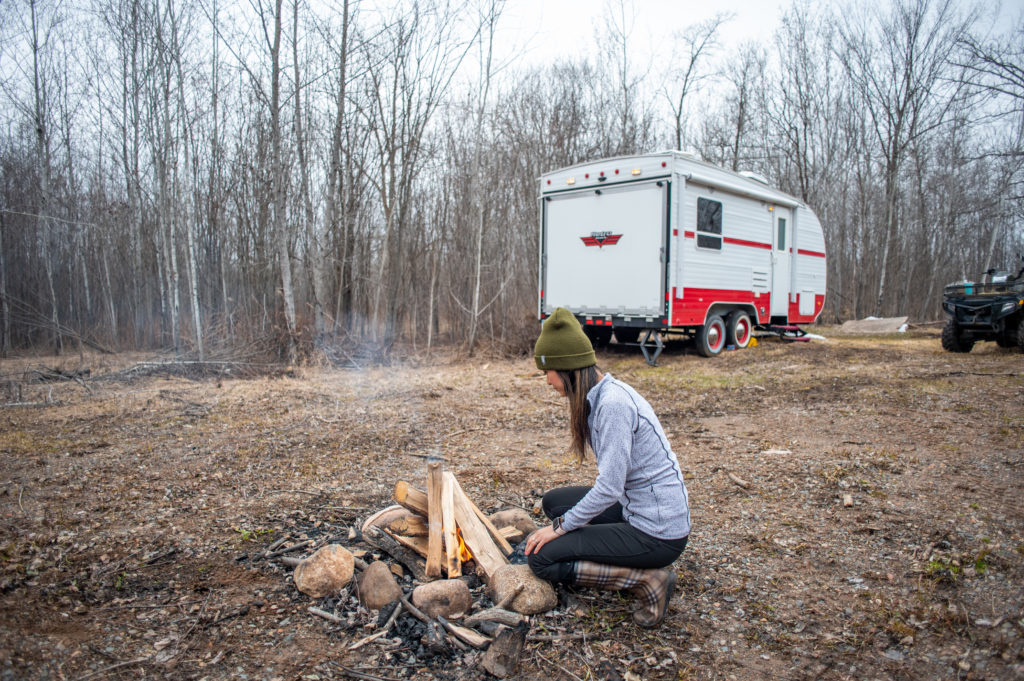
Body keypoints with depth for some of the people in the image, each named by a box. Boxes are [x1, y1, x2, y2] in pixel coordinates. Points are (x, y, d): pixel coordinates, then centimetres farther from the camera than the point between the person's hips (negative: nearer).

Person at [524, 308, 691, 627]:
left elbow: (609, 488, -25)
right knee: (554, 502, 17)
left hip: (658, 533, -10)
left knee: (541, 557, -8)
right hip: (633, 507, 10)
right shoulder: (600, 395, 5)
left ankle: (647, 579, -5)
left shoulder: (613, 404, -24)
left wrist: (562, 526, -13)